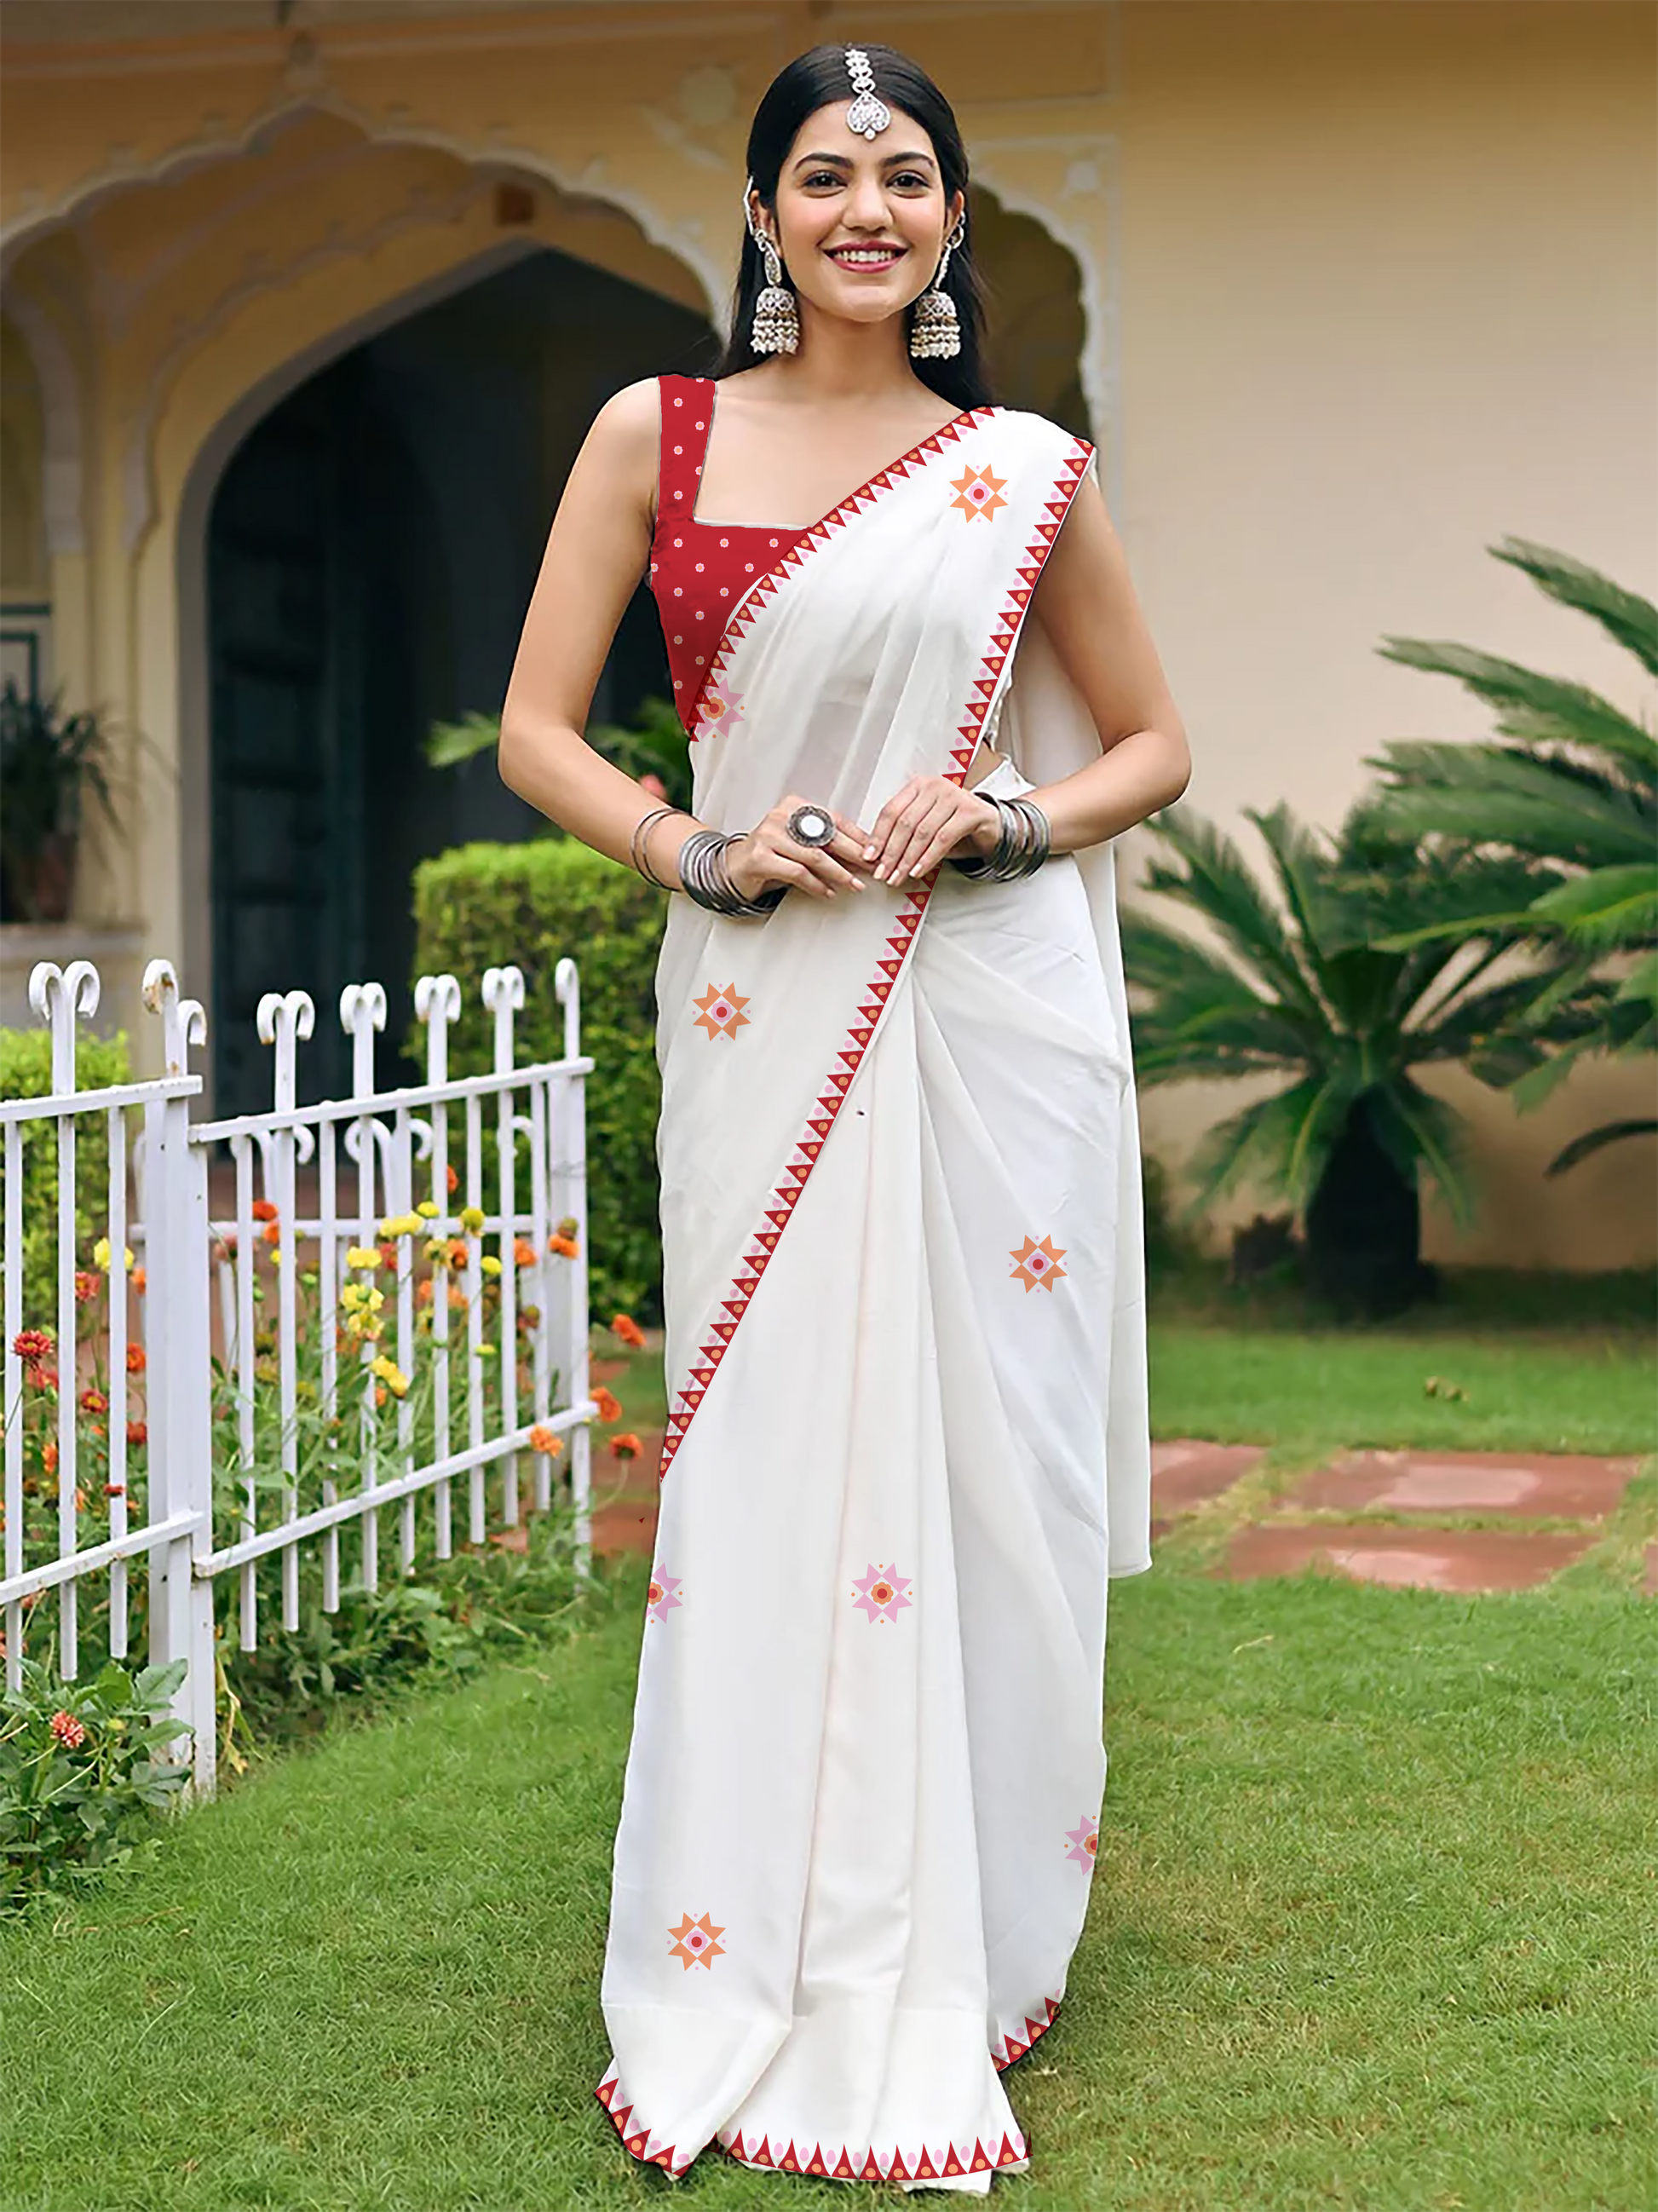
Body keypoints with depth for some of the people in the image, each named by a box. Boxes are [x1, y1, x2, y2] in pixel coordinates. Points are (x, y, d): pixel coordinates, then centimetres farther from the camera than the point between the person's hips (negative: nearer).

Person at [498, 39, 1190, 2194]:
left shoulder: (1029, 472, 6)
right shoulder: (655, 437, 6)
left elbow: (1153, 743, 13)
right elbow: (536, 730, 6)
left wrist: (1003, 822, -6)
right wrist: (694, 849, -11)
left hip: (995, 1015, 0)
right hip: (763, 1013, 0)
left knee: (982, 1467, 3)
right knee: (768, 1465, 1)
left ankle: (955, 1975, 20)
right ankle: (755, 1989, 12)